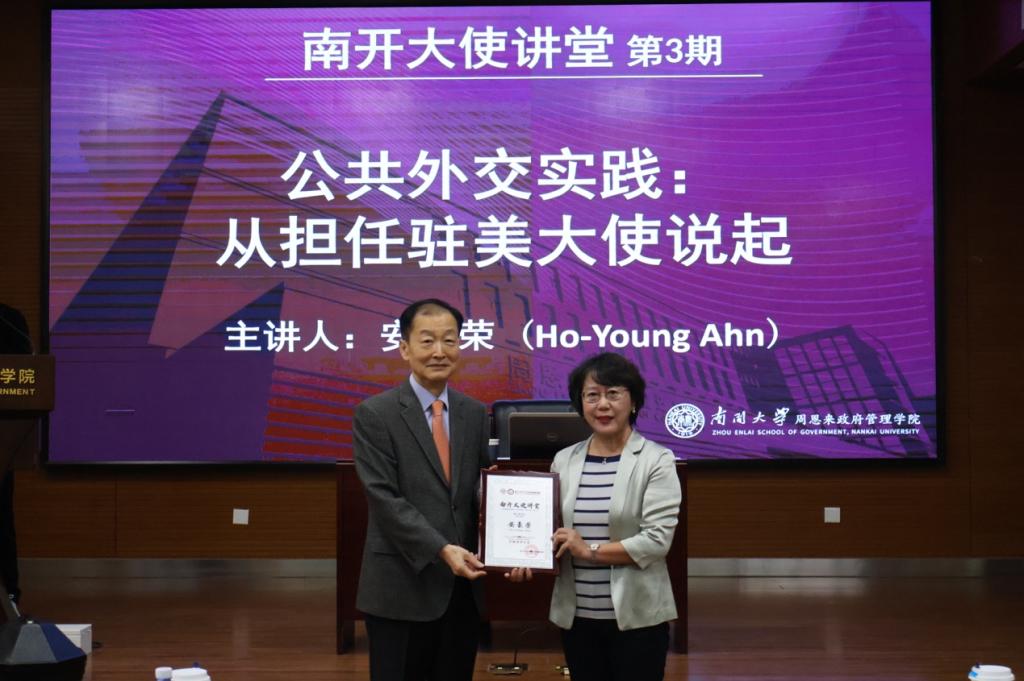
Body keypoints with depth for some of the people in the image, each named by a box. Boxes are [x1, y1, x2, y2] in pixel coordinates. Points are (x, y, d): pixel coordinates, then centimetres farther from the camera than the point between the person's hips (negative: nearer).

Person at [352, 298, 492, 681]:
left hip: (463, 587, 5)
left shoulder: (474, 414, 9)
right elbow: (384, 498, -13)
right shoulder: (375, 414, -6)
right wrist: (442, 549, -22)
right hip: (402, 588, -4)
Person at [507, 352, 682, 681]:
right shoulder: (564, 460, 8)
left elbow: (656, 540, -13)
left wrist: (591, 551, -16)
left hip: (636, 616, -4)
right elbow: (549, 529, 11)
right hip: (577, 616, 4)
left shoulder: (657, 460, -5)